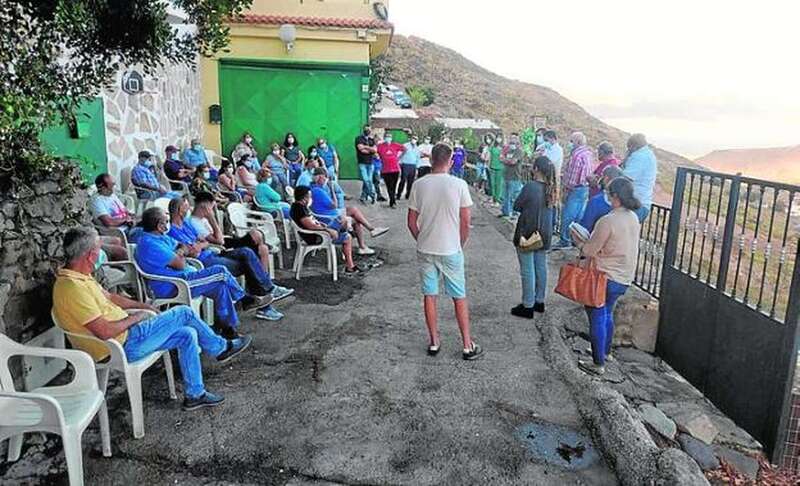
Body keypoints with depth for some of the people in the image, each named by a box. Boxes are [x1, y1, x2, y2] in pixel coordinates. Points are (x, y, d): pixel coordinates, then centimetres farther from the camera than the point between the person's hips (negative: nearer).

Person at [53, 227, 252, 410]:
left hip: (124, 334, 10)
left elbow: (109, 297, 20)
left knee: (187, 335, 5)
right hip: (121, 347, -10)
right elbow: (105, 332, -29)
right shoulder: (73, 288, -27)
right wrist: (135, 318, -13)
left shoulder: (75, 276, 6)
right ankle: (221, 348, 17)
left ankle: (194, 394, 16)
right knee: (184, 313, -7)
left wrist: (143, 306, 13)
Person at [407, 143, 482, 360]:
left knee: (429, 295, 13)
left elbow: (411, 222, -1)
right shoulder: (459, 185, -11)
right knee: (459, 297, 10)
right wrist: (460, 245, 9)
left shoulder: (419, 185, -5)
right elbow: (465, 223, -7)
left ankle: (434, 342, 23)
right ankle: (468, 345, 17)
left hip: (425, 250, 2)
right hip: (451, 250, -2)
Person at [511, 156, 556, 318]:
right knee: (541, 267, 16)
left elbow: (516, 206, -10)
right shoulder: (551, 188, 1)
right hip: (544, 233, 7)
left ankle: (528, 306, 8)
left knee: (528, 270, 1)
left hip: (527, 233, -7)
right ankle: (539, 301, 29)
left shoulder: (530, 187, -19)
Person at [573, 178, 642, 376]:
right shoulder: (633, 218, 3)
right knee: (607, 315, 24)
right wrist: (590, 240, 11)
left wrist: (580, 243, 4)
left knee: (597, 318, 4)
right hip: (624, 278, 8)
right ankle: (605, 352, 39)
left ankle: (598, 364, 11)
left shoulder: (608, 221, -24)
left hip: (606, 277, -8)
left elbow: (589, 251, -17)